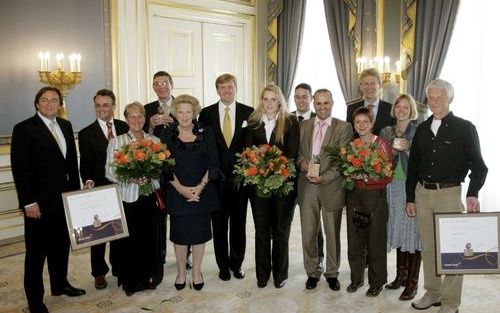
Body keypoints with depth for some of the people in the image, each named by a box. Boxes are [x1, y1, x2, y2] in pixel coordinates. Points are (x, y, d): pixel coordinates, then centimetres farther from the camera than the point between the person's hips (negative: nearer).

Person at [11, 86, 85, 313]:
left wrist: (75, 190, 7)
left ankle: (60, 284, 35)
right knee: (36, 250, 6)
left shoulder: (66, 126, 9)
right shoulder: (24, 129, -8)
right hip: (38, 201, -5)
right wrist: (28, 202, -15)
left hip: (63, 198, 6)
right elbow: (19, 168, -12)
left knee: (61, 244, 16)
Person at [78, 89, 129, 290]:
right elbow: (85, 164, -5)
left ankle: (119, 267, 34)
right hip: (99, 189, -2)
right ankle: (99, 273, 25)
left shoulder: (125, 128, 4)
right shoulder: (86, 133, -3)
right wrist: (88, 181, -22)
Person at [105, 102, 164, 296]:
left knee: (151, 239, 8)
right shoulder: (117, 142, 3)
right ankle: (131, 282, 21)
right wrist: (131, 178, -19)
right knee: (129, 240, 4)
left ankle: (149, 277, 28)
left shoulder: (155, 140, 9)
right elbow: (110, 173, -3)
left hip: (151, 197, 2)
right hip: (128, 198, -2)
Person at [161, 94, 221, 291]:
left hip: (202, 192, 0)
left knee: (199, 232, 8)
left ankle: (197, 272, 25)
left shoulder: (206, 133, 1)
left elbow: (213, 164, -1)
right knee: (179, 233, 7)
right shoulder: (167, 135, 0)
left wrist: (200, 186, -13)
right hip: (177, 192, 0)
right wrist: (181, 188, -13)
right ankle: (181, 272, 25)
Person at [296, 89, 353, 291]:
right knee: (308, 234, 8)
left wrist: (324, 177, -19)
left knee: (332, 234, 10)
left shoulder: (343, 128, -2)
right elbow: (297, 151, 14)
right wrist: (301, 161, -9)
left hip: (331, 187, -2)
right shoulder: (304, 126, 11)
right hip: (307, 186, 3)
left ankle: (332, 273, 28)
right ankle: (312, 272, 26)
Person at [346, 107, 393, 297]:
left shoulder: (382, 144, -6)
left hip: (375, 197, -4)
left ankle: (377, 282, 21)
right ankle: (356, 278, 27)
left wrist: (365, 176, -20)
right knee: (354, 239, 10)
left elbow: (387, 176, -10)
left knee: (375, 241, 5)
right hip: (354, 196, 4)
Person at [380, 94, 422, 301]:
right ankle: (400, 275, 21)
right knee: (397, 229, 9)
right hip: (393, 186, 4)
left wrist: (407, 149, -18)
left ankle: (412, 282, 6)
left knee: (412, 229, -2)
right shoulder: (386, 132, 11)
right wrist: (392, 150, -7)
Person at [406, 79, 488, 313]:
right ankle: (432, 293, 28)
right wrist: (410, 198, 9)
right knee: (427, 247, 12)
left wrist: (473, 194, -17)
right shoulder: (422, 129, 9)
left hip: (449, 193, -4)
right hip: (423, 193, 4)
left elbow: (478, 165, -3)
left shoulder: (464, 128, -2)